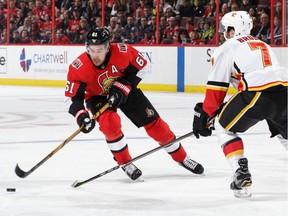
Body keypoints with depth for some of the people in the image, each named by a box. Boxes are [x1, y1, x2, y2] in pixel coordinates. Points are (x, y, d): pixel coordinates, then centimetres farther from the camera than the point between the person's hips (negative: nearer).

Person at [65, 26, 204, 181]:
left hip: (125, 90, 1)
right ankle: (125, 163, -9)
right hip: (96, 96, -1)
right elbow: (72, 97, -26)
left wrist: (123, 87, -22)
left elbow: (140, 66, -13)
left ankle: (181, 157, 18)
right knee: (109, 122, -30)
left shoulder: (122, 52, -31)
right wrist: (80, 116, -42)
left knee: (152, 121, 0)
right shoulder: (79, 68, -32)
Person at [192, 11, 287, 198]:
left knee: (223, 126, 15)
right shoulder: (263, 44, 33)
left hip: (258, 93, -6)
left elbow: (217, 86, 7)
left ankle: (242, 176, 1)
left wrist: (204, 115, 15)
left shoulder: (227, 48, 12)